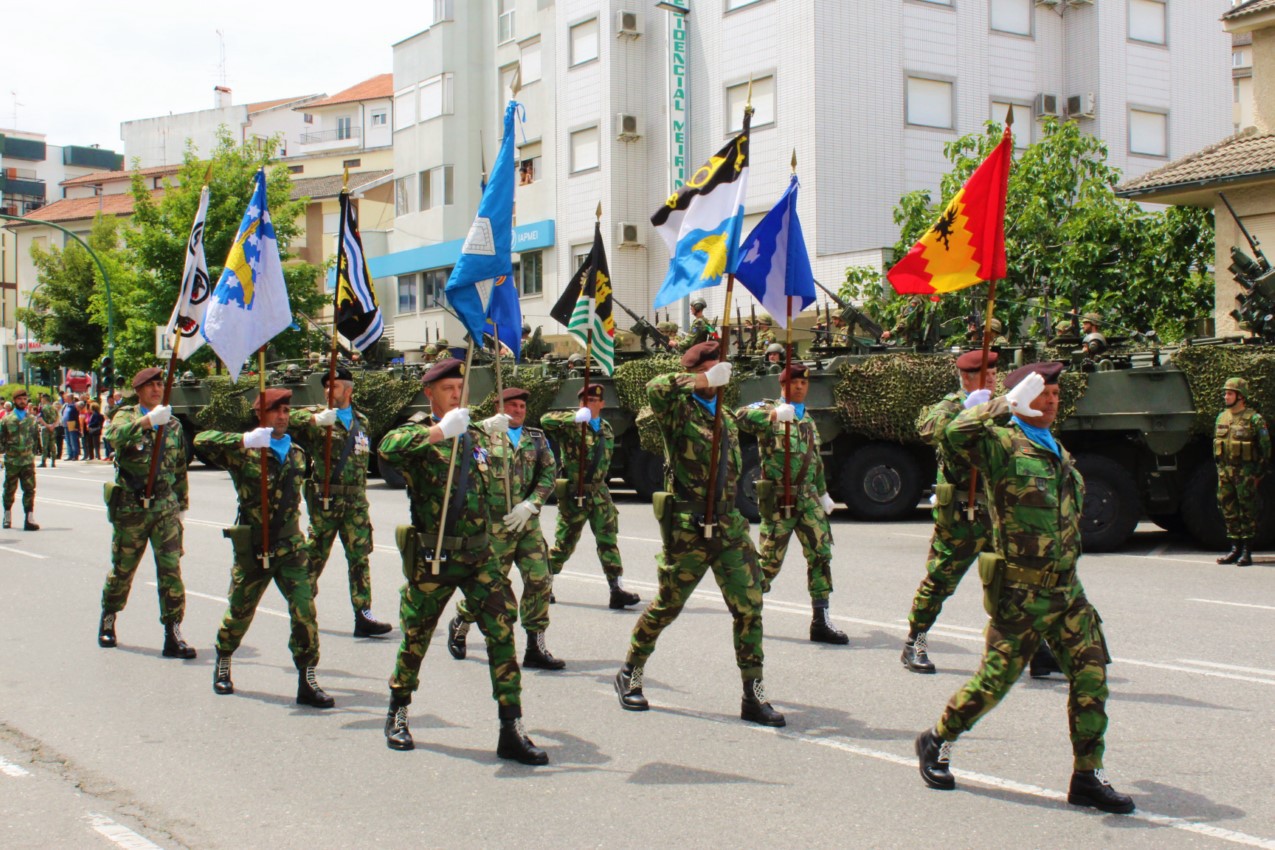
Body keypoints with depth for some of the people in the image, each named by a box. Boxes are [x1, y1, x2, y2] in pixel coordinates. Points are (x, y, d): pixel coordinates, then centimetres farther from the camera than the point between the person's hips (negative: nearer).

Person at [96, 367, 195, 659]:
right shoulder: (126, 416, -1)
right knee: (122, 569, 12)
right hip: (130, 507, -2)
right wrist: (148, 420, -41)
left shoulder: (173, 425, 10)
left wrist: (182, 503, 19)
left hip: (165, 508, 2)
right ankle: (108, 619, 36)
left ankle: (173, 634, -5)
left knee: (171, 569, -7)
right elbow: (115, 434, -27)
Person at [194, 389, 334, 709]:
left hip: (291, 548, 3)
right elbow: (202, 440, -22)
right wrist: (244, 440, -30)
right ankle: (223, 665, 38)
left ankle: (307, 682, -3)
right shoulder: (243, 452, -7)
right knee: (239, 612, 12)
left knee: (305, 611, -9)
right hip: (252, 549, -3)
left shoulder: (296, 453, 10)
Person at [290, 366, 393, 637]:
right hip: (324, 499, -4)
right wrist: (316, 418, -31)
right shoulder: (317, 417, 0)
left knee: (360, 557, -1)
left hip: (355, 500, 4)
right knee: (315, 554, 5)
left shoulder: (361, 421, 14)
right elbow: (288, 421, -17)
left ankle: (363, 615, 0)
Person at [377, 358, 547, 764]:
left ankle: (511, 729, -5)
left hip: (479, 554, 4)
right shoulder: (419, 434, -5)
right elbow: (387, 448, -30)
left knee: (502, 631, -8)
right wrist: (439, 430, -33)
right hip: (433, 557, -4)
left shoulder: (476, 436, 12)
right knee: (416, 638, 11)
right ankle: (398, 714, 34)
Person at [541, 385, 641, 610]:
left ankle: (617, 589, -7)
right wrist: (575, 417, -35)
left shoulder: (606, 428, 13)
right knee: (564, 542, 4)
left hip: (599, 493, 5)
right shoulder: (570, 425, -6)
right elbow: (546, 420, -26)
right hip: (574, 493, -5)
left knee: (608, 540, -4)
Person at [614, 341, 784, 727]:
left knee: (749, 606, -2)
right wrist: (705, 382, -24)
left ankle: (753, 696, 5)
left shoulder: (726, 416, 15)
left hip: (730, 525, 6)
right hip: (688, 529, -6)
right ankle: (630, 675, 28)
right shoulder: (679, 409, -6)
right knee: (666, 606, 7)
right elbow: (655, 388, -30)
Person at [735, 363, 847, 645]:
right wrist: (774, 414, -37)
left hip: (808, 499, 6)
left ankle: (821, 621, 2)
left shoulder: (808, 420, 20)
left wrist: (823, 493, 30)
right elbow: (741, 417, -24)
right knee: (769, 560, 0)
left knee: (821, 553, -2)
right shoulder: (768, 410, -2)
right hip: (778, 500, -6)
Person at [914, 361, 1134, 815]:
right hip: (1021, 593, -7)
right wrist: (1005, 404, -26)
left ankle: (1088, 777, 10)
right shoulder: (1001, 443, -11)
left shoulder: (1057, 449, 16)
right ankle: (937, 743, 23)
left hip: (1067, 589, 7)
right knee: (994, 679, 1)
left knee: (1091, 674, 1)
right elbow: (954, 436, -31)